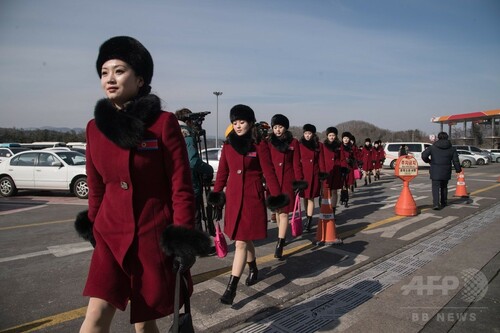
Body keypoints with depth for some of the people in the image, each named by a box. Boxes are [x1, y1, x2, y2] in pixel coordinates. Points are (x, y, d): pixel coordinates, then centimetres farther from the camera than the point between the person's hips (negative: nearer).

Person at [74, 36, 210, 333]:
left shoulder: (164, 123, -12)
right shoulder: (95, 127, 2)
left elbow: (182, 188, -11)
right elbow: (96, 185, 12)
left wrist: (183, 240, -11)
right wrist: (93, 226, 18)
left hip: (154, 237, -3)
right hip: (110, 236, 4)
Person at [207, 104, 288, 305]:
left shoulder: (260, 145, -5)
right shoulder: (228, 145, 7)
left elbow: (269, 172, -6)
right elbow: (222, 172, 10)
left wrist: (276, 196, -8)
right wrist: (216, 195, 7)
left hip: (253, 197, -5)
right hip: (233, 196, 5)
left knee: (241, 242, -4)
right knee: (244, 239, 18)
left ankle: (231, 288, 2)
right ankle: (253, 268, 43)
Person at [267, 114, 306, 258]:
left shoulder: (293, 142, 0)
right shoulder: (269, 142, 2)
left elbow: (296, 164, 0)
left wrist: (299, 181, -4)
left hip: (288, 181, -2)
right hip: (273, 180, 2)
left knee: (284, 212, -6)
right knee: (277, 209, 14)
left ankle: (280, 244, -4)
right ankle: (282, 236, 35)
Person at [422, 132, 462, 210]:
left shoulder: (433, 147, -3)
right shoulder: (452, 148, 5)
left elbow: (424, 155, -12)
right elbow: (456, 161, 4)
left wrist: (428, 161, 6)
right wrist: (458, 170, 13)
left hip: (435, 172, -3)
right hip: (446, 172, 3)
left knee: (436, 187, -4)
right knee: (444, 187, 19)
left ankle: (436, 204, -19)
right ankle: (443, 202, 29)